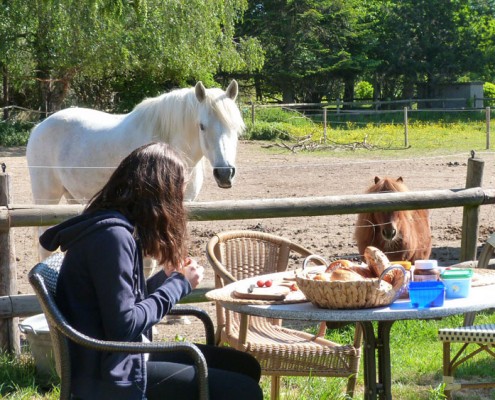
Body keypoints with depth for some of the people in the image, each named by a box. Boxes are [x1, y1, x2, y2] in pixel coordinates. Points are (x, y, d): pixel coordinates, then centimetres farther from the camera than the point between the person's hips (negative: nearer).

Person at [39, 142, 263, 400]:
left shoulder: (114, 226, 9)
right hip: (109, 376, -10)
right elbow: (123, 326, -24)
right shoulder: (112, 234, -21)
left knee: (245, 367, 12)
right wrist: (178, 284, -14)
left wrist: (166, 277, 5)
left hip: (124, 355, 10)